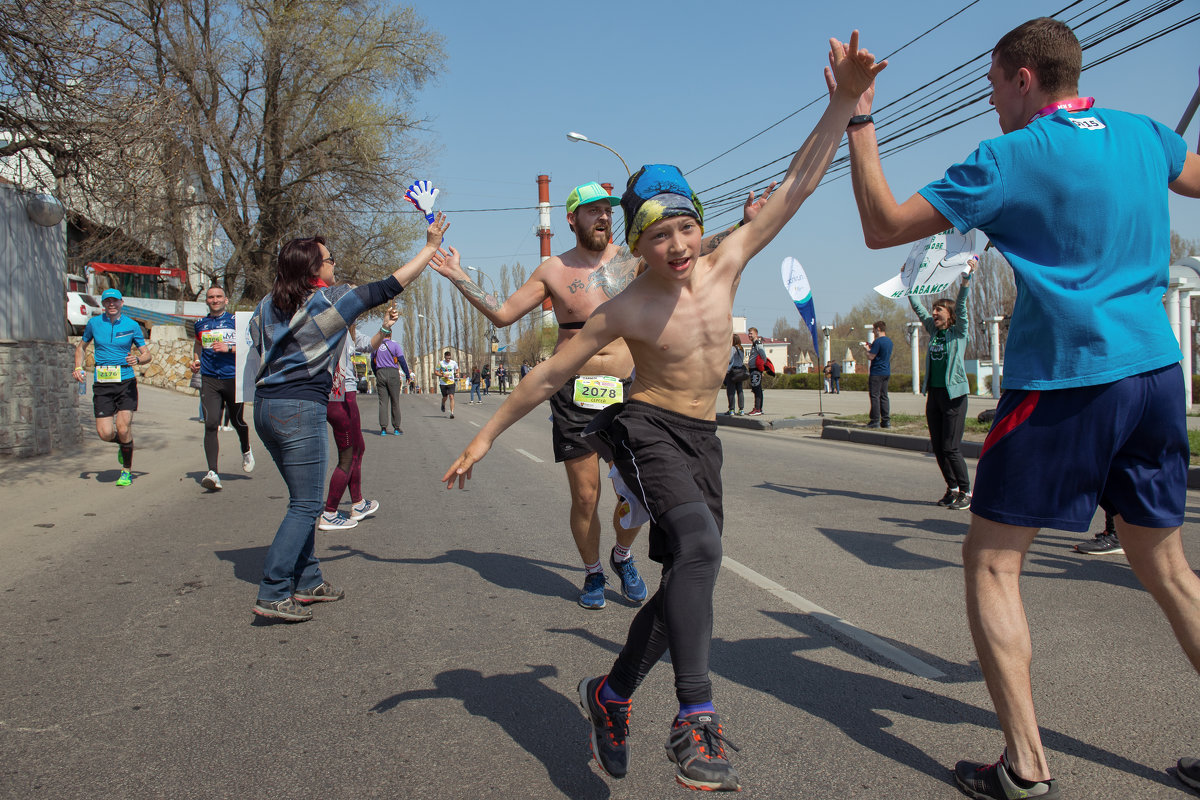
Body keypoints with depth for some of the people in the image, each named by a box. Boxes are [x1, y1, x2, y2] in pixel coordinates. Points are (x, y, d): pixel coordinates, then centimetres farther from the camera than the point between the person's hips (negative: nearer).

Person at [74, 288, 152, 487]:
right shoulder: (93, 323, 7)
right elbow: (81, 346, 22)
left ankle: (127, 471, 6)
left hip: (126, 383, -2)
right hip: (102, 384, 2)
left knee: (123, 428, -12)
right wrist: (78, 368, 6)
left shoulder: (132, 325, 3)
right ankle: (124, 443, 29)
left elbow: (147, 354, 7)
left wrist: (137, 359, -16)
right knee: (105, 433, -7)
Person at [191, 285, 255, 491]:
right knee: (210, 424, -12)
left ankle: (246, 451, 45)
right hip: (209, 380, 2)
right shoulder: (201, 324, 12)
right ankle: (213, 473, -15)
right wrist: (195, 361, 10)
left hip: (233, 378, -1)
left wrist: (229, 348, -16)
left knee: (237, 421, 12)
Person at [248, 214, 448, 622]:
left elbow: (256, 341, 19)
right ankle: (272, 594, -7)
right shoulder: (333, 299, -6)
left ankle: (307, 581, 22)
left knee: (303, 499, 17)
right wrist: (430, 247, 5)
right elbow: (390, 287, -3)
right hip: (301, 409, -8)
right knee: (305, 505, -3)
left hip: (265, 406, 8)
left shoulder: (267, 306, 13)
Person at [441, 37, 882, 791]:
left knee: (688, 580, 10)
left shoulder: (725, 265, -2)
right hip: (646, 428, -6)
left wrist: (846, 100, -10)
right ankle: (696, 717, -29)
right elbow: (548, 374, -4)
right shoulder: (626, 309, -12)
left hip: (702, 439, 6)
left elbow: (797, 186, -2)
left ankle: (611, 694, 29)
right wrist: (486, 436, -1)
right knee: (699, 545, -32)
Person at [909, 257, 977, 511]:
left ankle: (966, 492, 5)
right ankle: (952, 487, 21)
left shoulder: (959, 332, -1)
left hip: (954, 395, -6)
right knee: (937, 447, 8)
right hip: (934, 394, 6)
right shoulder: (933, 330, 13)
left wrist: (967, 276, -23)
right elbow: (917, 306, 18)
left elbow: (961, 304, -14)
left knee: (950, 448, -8)